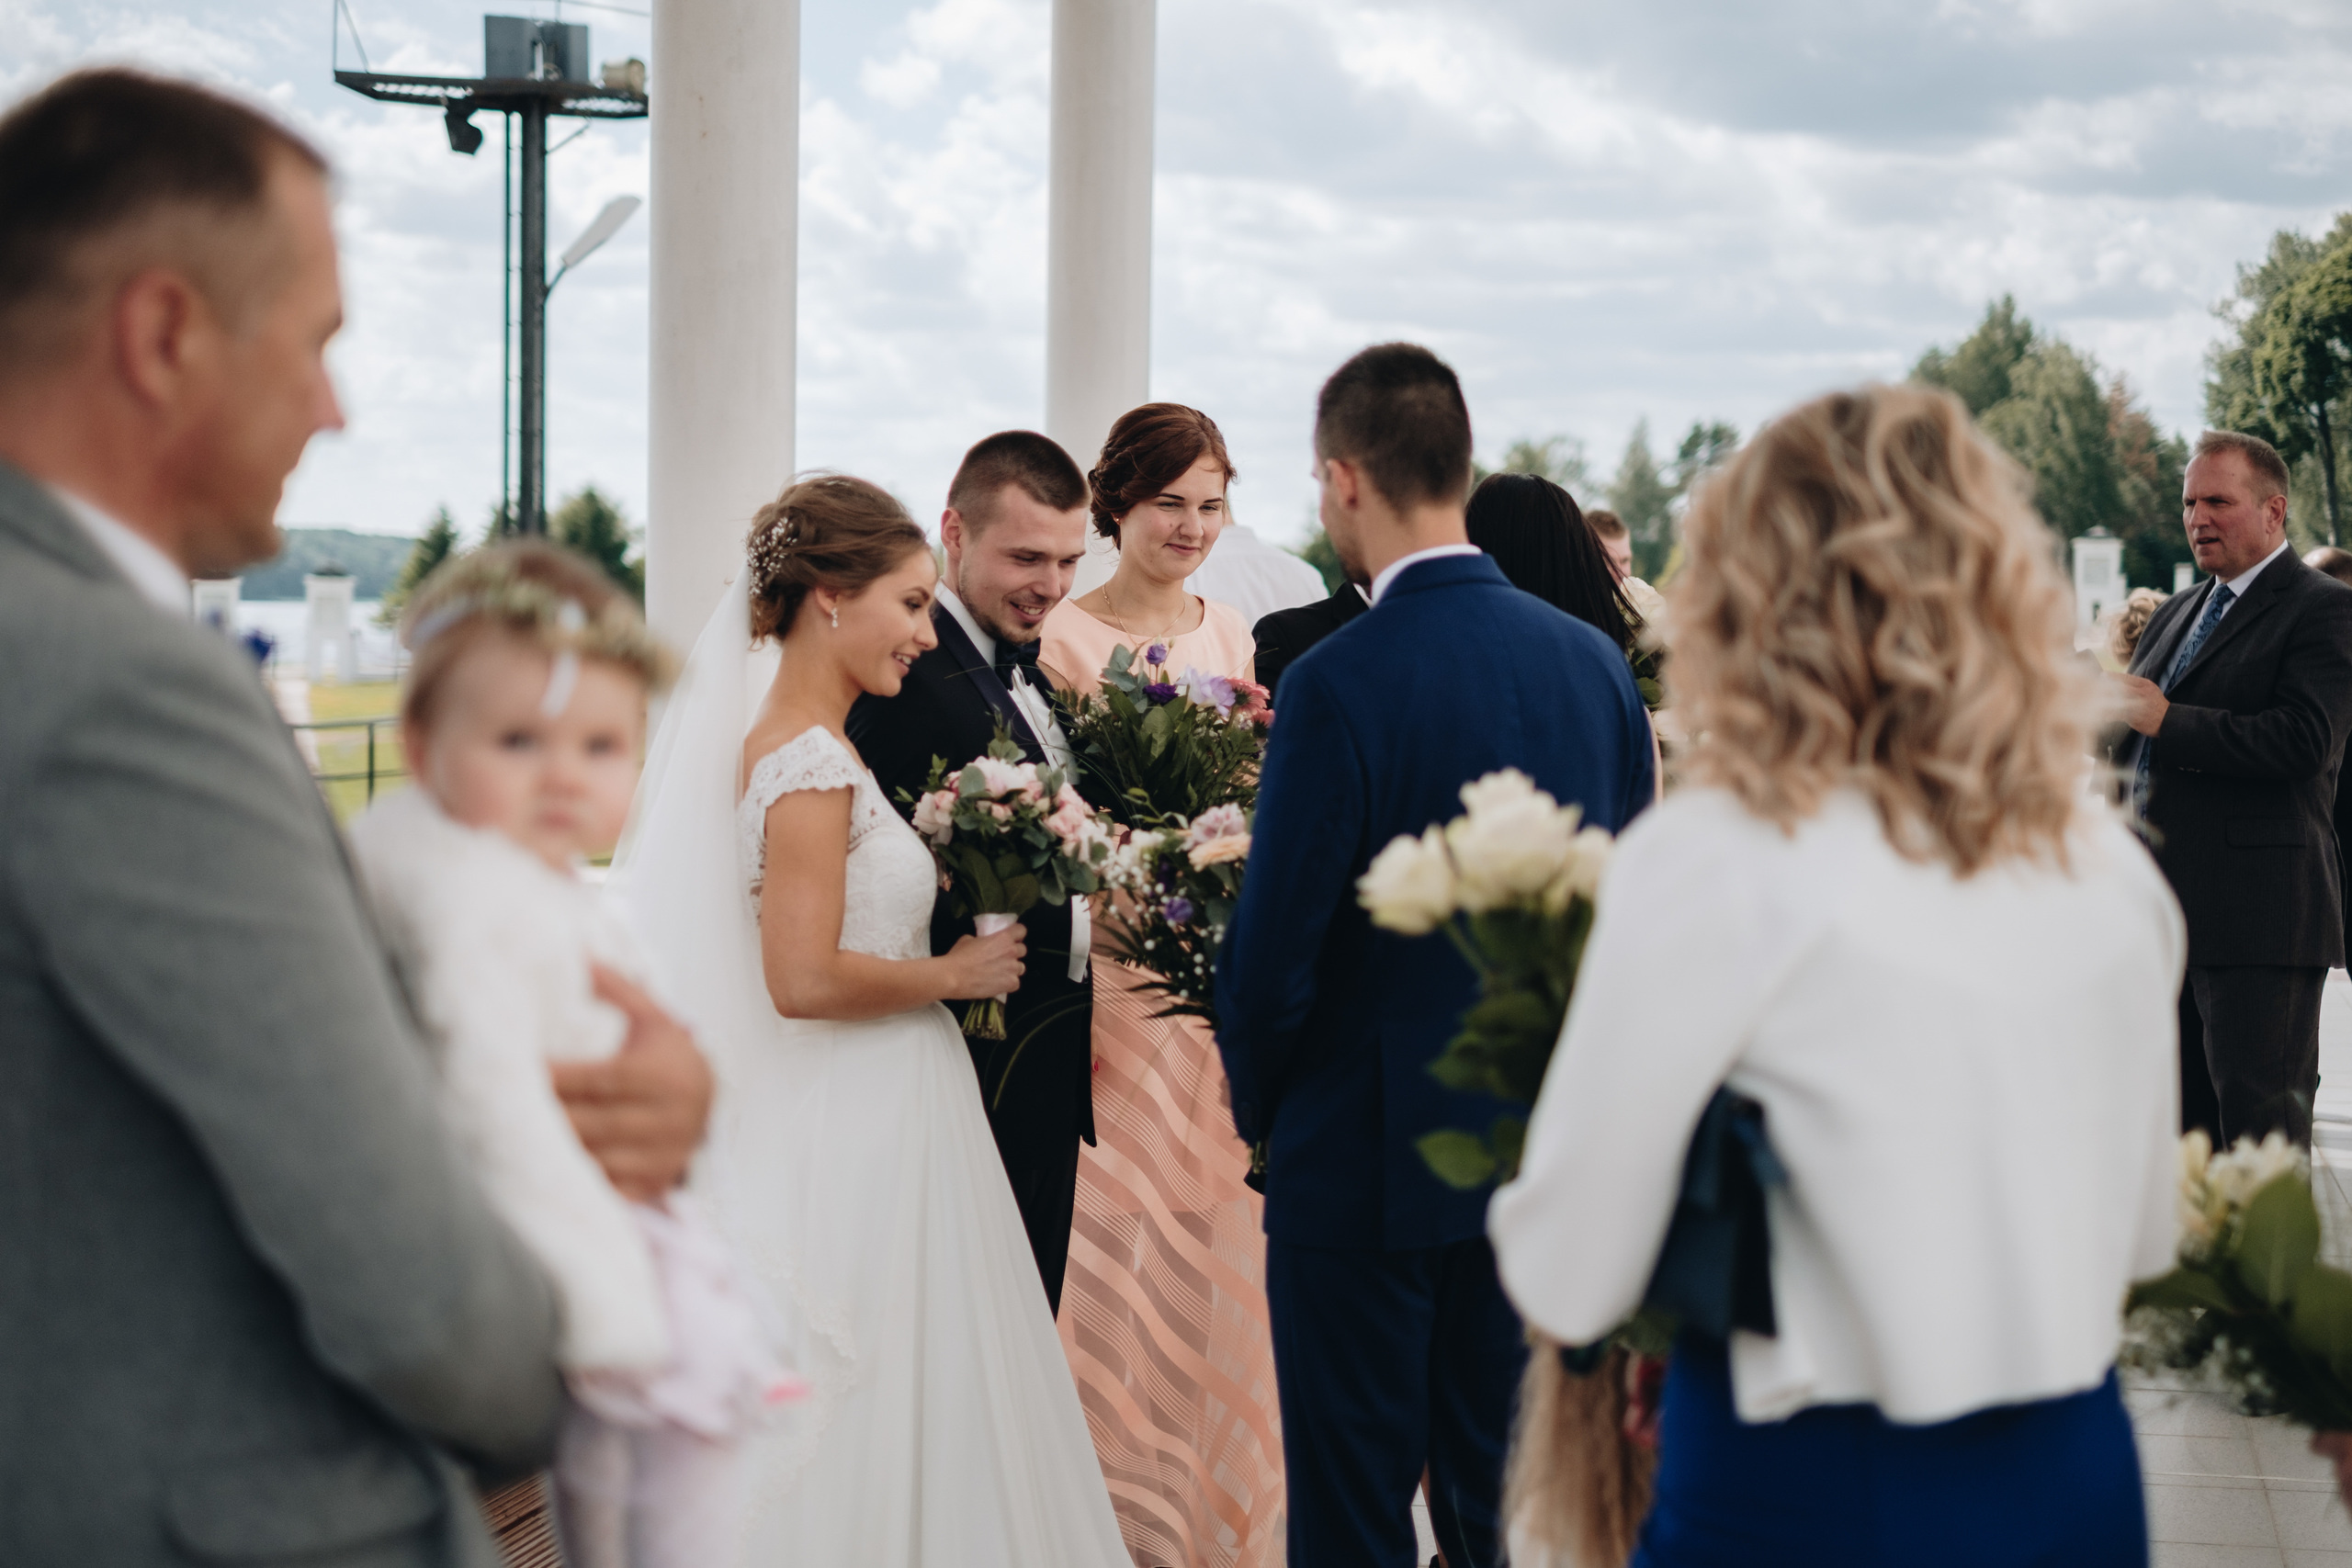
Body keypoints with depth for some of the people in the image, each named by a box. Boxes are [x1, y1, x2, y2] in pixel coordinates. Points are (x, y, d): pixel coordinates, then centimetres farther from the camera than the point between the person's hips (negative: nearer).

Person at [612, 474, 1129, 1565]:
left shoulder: (801, 746, 11)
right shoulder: (811, 762, -18)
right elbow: (804, 980, -24)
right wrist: (955, 974, -12)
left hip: (871, 1130, 9)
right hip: (858, 1138, -9)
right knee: (864, 1425, 1)